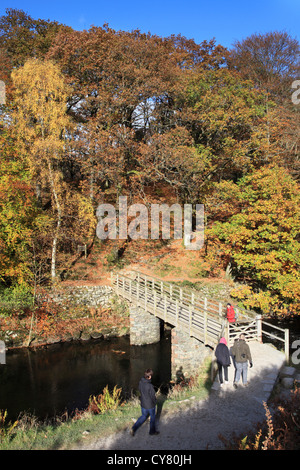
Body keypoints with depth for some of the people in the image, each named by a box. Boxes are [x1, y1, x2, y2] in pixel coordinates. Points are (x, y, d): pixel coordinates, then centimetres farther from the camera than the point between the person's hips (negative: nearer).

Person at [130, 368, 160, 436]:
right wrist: (154, 402, 2)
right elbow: (153, 396, -21)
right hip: (150, 405, -5)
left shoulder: (140, 382, -13)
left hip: (143, 404, 5)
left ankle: (134, 428, 17)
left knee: (143, 416, 25)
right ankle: (152, 431, 38)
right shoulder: (150, 386, -31)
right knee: (152, 417, 20)